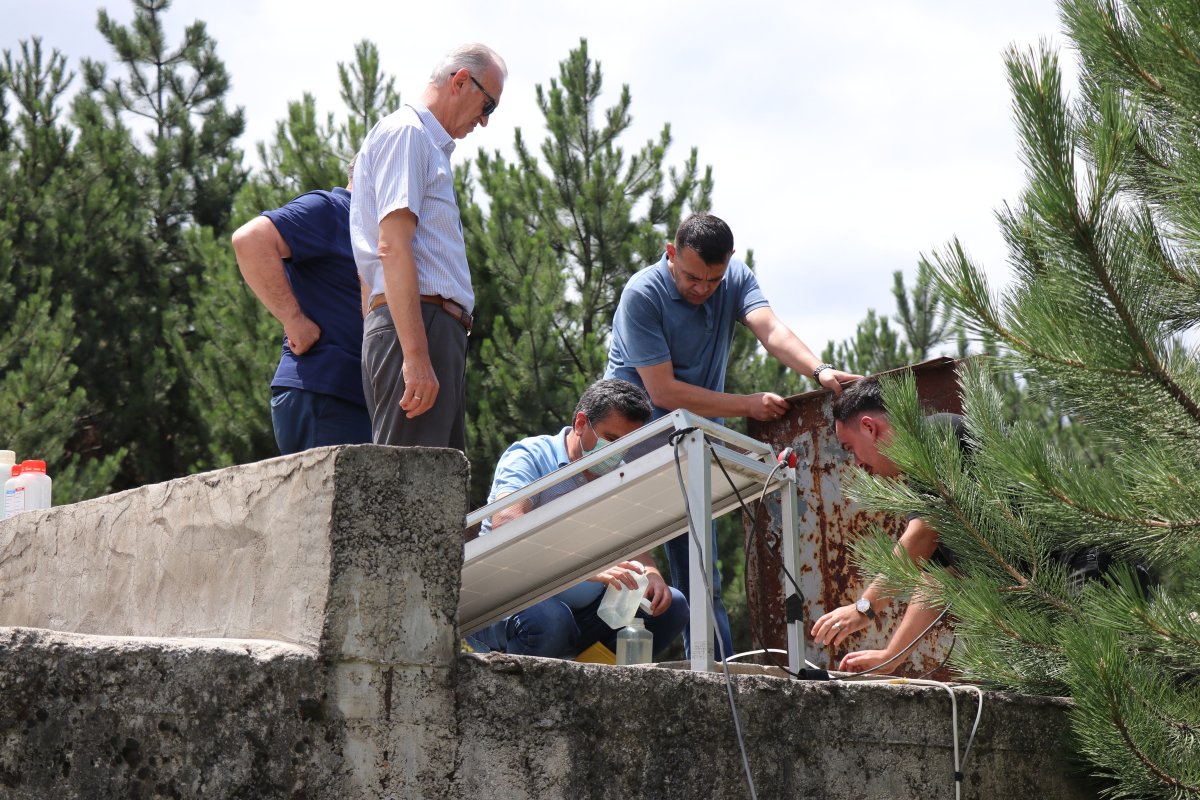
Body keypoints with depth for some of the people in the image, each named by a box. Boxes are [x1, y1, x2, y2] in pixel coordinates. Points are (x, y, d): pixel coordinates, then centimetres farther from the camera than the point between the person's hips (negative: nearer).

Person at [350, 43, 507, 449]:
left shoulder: (429, 144, 28)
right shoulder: (405, 131, -3)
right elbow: (392, 247, -15)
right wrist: (415, 355, -23)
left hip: (441, 332, 10)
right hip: (416, 328, -10)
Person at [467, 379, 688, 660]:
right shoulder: (530, 456, -9)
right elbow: (505, 524, -27)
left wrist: (651, 573, -17)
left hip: (582, 610, 7)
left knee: (670, 605, -9)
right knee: (550, 620, -39)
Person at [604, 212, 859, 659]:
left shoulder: (735, 278, -1)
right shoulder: (642, 296, -17)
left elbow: (770, 330, -18)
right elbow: (663, 391, -20)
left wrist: (819, 371, -37)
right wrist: (749, 405, -20)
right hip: (637, 433, -5)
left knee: (701, 576, 6)